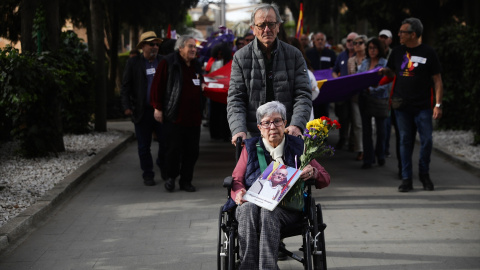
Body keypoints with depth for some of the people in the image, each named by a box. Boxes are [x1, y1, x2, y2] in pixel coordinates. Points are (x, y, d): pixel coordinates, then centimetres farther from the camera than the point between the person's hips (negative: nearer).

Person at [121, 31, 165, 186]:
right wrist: (126, 106, -6)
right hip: (142, 112, -1)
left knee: (165, 142, 1)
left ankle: (163, 165, 28)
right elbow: (126, 86, 3)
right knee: (144, 146, 4)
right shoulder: (133, 63, 4)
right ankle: (148, 175, 16)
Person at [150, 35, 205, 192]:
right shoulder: (168, 63, -5)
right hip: (174, 117, -6)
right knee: (174, 148, -5)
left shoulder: (196, 66, 16)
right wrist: (158, 108, -10)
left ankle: (186, 181, 15)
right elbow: (158, 85, -7)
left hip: (193, 117, 6)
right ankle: (171, 177, 14)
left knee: (192, 150, 5)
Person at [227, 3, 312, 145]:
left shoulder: (294, 55, 8)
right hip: (253, 136, -1)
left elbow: (303, 94, 3)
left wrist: (296, 125, -15)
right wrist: (238, 130, -15)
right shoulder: (240, 58, 6)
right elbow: (235, 99, 2)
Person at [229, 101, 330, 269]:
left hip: (287, 209, -1)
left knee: (268, 212, -36)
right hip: (253, 202, 1)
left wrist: (312, 173, -10)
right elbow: (236, 180, 15)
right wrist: (239, 193, -10)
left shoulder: (297, 147, 15)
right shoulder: (250, 148, 17)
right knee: (248, 209, -36)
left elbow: (325, 180, 15)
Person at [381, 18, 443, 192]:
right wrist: (385, 71, -3)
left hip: (422, 106, -3)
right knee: (405, 141, 4)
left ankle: (424, 174, 17)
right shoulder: (397, 52, 9)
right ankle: (406, 179, 9)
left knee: (426, 140, -4)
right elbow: (392, 72, 22)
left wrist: (438, 104, -9)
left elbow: (437, 80, -2)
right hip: (402, 105, 3)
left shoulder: (428, 53, -3)